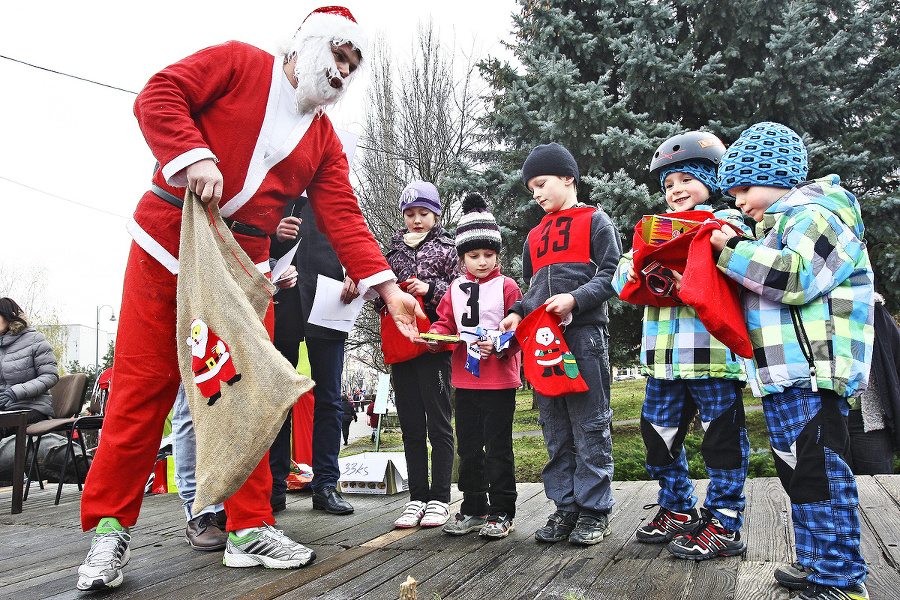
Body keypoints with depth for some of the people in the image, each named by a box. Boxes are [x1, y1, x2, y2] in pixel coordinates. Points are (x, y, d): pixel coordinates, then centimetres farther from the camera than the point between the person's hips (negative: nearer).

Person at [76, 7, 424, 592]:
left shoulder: (325, 141, 13)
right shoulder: (238, 62, 4)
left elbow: (344, 217, 2)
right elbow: (159, 94, -5)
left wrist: (386, 285, -10)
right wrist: (193, 154, -22)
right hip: (168, 240, -4)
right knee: (144, 383, -1)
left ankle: (250, 527, 12)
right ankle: (110, 527, 13)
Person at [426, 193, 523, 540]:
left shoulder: (506, 287, -3)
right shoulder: (456, 289, 9)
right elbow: (445, 322, 13)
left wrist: (499, 346, -24)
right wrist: (436, 336, -8)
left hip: (499, 380, -5)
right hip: (465, 380, 5)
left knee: (498, 447, 2)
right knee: (469, 447, 12)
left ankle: (501, 512, 13)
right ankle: (473, 508, 24)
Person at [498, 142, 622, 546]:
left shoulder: (595, 221, 5)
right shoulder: (535, 236, 24)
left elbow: (611, 274, -4)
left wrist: (576, 298, -18)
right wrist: (518, 313, 8)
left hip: (584, 334, -6)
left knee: (590, 426, -2)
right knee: (555, 430, 8)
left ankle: (594, 509, 8)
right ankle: (565, 506, 17)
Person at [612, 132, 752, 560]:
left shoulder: (729, 223, 1)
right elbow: (623, 274, 15)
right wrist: (632, 272, -8)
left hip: (713, 353, -6)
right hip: (664, 356, 7)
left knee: (722, 437, 2)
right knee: (658, 432, 13)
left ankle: (724, 525, 14)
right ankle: (678, 510, 30)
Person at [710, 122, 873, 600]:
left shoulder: (816, 215, -7)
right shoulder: (780, 225, 23)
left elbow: (796, 277, -22)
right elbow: (768, 289, 33)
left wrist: (733, 250, -14)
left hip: (811, 374, -10)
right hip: (784, 377, 10)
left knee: (818, 471, -7)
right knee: (797, 471, 15)